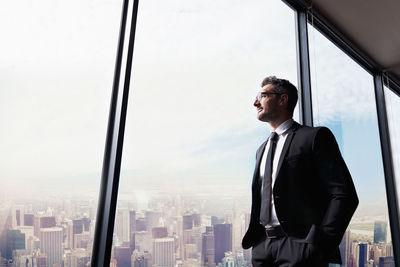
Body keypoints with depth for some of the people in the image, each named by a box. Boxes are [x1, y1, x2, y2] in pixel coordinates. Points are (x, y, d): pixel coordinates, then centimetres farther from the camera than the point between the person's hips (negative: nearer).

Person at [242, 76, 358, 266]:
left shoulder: (315, 136, -2)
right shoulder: (262, 149, 19)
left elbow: (344, 195, -9)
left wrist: (319, 245, -17)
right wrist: (253, 239, 8)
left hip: (300, 249, -6)